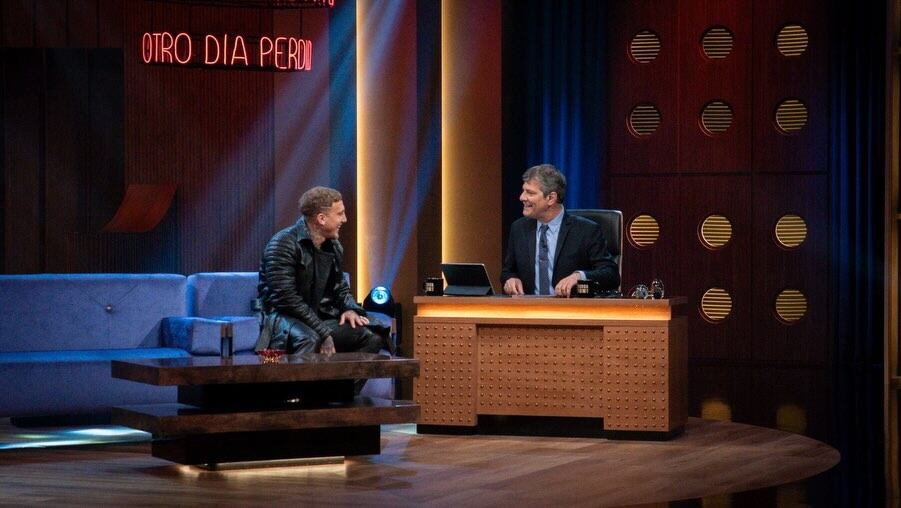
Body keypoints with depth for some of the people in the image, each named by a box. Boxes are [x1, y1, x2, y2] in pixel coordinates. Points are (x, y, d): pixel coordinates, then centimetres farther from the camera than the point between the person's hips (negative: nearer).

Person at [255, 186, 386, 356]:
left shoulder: (333, 247, 12)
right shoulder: (283, 245, -13)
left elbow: (340, 287, 25)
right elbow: (285, 297, -21)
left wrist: (350, 309, 0)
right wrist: (323, 333, -23)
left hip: (321, 318, 7)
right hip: (283, 317, -7)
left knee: (372, 338, -10)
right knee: (309, 339, -39)